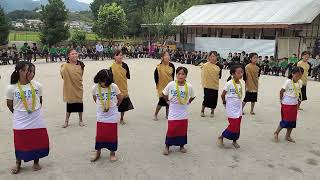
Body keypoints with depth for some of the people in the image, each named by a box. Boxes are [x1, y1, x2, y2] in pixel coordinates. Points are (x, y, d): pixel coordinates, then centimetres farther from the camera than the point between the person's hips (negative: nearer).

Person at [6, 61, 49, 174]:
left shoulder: (37, 85, -6)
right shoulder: (12, 88, -11)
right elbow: (9, 104, 3)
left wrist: (36, 111, 11)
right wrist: (19, 114, 8)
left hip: (36, 121, 2)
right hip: (21, 122, -1)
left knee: (38, 142, 10)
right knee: (20, 143, 11)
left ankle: (36, 162, 33)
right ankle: (18, 163, 35)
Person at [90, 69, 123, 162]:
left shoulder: (114, 87, -15)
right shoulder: (95, 88, -11)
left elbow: (120, 98, 0)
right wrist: (101, 106, 9)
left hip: (112, 115, -1)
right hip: (101, 115, 1)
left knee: (112, 134, 7)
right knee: (100, 134, 6)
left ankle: (112, 153, 23)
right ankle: (98, 152, 25)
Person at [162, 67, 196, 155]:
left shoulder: (189, 86, -9)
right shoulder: (171, 84, -12)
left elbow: (193, 96, 10)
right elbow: (164, 94, 4)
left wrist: (188, 102, 2)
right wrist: (169, 101, 3)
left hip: (183, 114, 2)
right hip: (173, 113, -1)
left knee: (182, 130, 11)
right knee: (171, 130, 1)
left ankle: (182, 145, 30)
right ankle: (167, 146, 18)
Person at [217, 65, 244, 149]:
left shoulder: (240, 84, 2)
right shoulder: (229, 84, -17)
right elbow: (222, 95, -8)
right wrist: (225, 103, 3)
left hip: (239, 108, 6)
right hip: (231, 109, -6)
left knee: (237, 126, 11)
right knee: (233, 126, -6)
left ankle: (234, 141, 28)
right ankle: (221, 137, 12)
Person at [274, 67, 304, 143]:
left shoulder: (300, 82, -2)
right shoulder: (288, 82, -18)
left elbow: (298, 92, 12)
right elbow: (281, 91, -10)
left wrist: (298, 100, 8)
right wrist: (281, 100, -2)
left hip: (294, 104, 6)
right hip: (286, 104, -6)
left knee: (293, 121, 11)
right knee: (286, 121, -4)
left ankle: (288, 136, 25)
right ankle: (276, 133, 16)